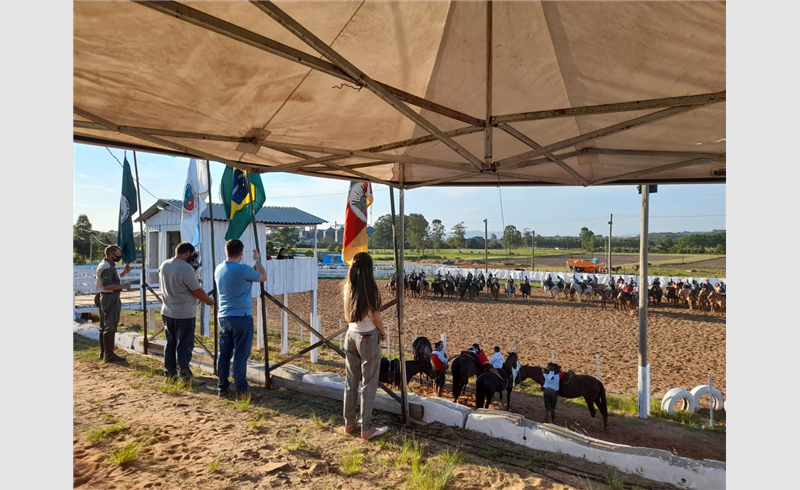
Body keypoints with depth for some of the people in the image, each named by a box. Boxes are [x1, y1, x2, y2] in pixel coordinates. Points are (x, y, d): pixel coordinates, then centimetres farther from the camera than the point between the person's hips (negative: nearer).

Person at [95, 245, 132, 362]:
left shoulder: (106, 265, 17)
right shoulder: (107, 267, -16)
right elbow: (107, 285, -24)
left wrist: (124, 272, 16)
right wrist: (123, 286, -18)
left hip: (105, 298, 11)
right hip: (110, 298, -11)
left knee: (104, 326, 15)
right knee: (110, 327, -7)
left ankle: (103, 352, 24)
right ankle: (109, 354, -4)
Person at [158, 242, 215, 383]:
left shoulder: (164, 265, 3)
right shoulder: (186, 268, -21)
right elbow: (197, 291, -16)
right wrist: (209, 301, 0)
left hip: (167, 311, 7)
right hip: (184, 313, -7)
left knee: (170, 343, 17)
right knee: (184, 345, 1)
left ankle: (169, 372, 26)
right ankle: (184, 375, 5)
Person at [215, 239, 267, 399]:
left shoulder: (219, 269, 7)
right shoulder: (243, 269, -16)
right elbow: (263, 277, 1)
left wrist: (253, 266, 27)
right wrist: (258, 260, 14)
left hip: (224, 317, 7)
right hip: (241, 317, -7)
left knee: (224, 354, 12)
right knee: (240, 355, -1)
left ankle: (223, 388, 21)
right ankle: (241, 390, 6)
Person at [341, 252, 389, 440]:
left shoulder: (348, 288, 0)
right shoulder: (371, 290, -16)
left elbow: (347, 317, 9)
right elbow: (376, 319, -11)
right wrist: (383, 333, 7)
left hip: (351, 335, 6)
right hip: (368, 338, -6)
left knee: (351, 381, 16)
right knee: (369, 384, 5)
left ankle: (349, 423, 26)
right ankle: (366, 428, 11)